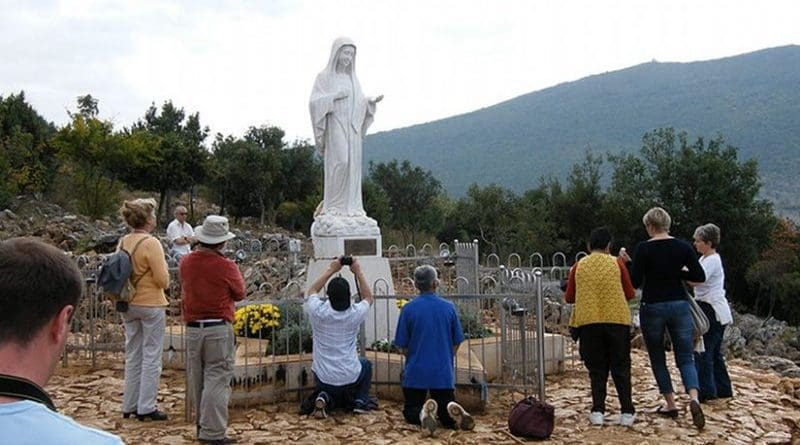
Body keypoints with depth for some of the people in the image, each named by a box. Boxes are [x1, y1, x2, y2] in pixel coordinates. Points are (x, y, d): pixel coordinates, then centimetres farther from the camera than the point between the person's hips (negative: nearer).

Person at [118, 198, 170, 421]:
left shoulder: (123, 242, 3)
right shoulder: (151, 243, -17)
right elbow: (162, 280, -17)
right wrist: (164, 268, 2)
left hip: (129, 304, 7)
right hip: (151, 304, -7)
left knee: (133, 355, 16)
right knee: (151, 357, 3)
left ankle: (129, 405, 23)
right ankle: (146, 407, 6)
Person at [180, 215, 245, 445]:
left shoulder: (186, 262, 1)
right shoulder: (226, 266, -14)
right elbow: (240, 294, 1)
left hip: (192, 328, 5)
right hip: (218, 329, -5)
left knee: (196, 379, 16)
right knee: (217, 379, -1)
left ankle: (202, 424, 27)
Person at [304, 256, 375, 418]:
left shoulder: (318, 313, -16)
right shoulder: (355, 314, -15)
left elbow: (312, 291, 8)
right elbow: (368, 297, 9)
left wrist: (330, 270, 10)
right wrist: (358, 272, 8)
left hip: (323, 378, 0)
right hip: (350, 378, 0)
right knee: (366, 364, 32)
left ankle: (325, 398, 1)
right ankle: (360, 401, 17)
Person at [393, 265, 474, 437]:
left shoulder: (408, 309, -5)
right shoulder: (448, 307, 0)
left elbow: (402, 347, -1)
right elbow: (456, 344, 6)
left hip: (415, 373, -1)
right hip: (444, 373, 1)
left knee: (410, 411, 16)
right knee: (447, 418, 13)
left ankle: (423, 412, -19)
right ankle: (454, 410, -23)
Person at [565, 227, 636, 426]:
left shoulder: (579, 266, 3)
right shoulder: (616, 263, 0)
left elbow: (569, 298, 8)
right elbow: (630, 294, 4)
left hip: (589, 322, 1)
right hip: (617, 320, -1)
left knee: (597, 369, 10)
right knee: (621, 368, 9)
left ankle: (597, 411, 4)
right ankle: (627, 412, 7)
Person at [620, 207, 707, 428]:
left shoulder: (643, 249, -10)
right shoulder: (683, 246, 1)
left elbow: (635, 281, -11)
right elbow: (700, 276, 0)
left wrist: (627, 262, 4)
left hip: (652, 308, -2)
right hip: (679, 306, 2)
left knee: (658, 359, 15)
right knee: (686, 358, 6)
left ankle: (670, 405, 17)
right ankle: (694, 399, -18)